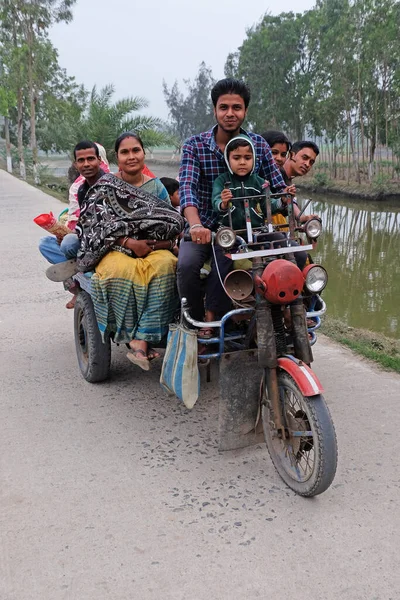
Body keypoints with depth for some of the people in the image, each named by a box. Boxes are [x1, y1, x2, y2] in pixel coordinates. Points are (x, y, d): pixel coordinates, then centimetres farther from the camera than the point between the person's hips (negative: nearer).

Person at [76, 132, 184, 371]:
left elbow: (174, 225, 9)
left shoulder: (156, 186, 14)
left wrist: (159, 243, -13)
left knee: (166, 264, -34)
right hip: (116, 250, -2)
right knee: (124, 270, -38)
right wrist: (130, 243, -17)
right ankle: (142, 339, -24)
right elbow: (95, 226, -4)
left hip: (154, 250, 2)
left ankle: (140, 340, -34)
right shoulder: (105, 187, 6)